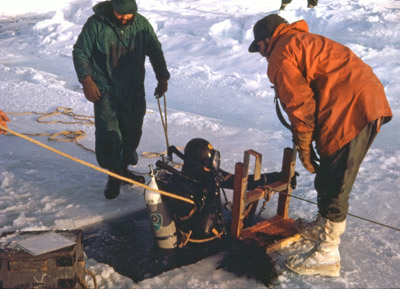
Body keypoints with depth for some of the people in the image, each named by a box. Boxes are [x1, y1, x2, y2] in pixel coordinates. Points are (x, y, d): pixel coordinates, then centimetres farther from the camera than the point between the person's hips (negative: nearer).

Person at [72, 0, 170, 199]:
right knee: (108, 134, -9)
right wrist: (86, 80, -14)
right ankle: (113, 175, 7)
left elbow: (155, 52, 10)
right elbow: (80, 52, -4)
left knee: (132, 132, 10)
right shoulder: (96, 24, -10)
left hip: (134, 91, 3)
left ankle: (124, 169, 30)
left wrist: (162, 78, 1)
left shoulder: (142, 24, -1)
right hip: (105, 91, -3)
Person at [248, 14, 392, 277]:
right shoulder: (307, 41, 29)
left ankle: (327, 256, 8)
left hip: (350, 111, -10)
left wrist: (304, 147, 1)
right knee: (329, 179, 23)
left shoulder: (281, 57, -1)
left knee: (333, 184, -2)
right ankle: (324, 227, 41)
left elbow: (300, 104, -9)